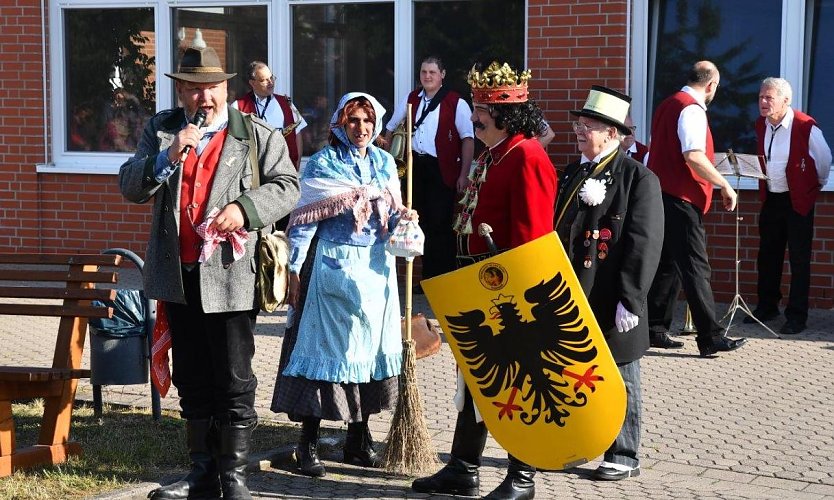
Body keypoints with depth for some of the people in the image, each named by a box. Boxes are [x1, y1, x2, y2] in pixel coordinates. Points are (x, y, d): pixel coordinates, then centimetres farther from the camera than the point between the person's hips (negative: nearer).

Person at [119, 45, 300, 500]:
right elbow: (130, 188, 2)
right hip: (178, 274, 4)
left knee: (234, 381, 0)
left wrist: (245, 207, -18)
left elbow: (286, 186, -1)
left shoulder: (257, 135, 2)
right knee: (191, 378, 12)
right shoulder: (160, 130, 9)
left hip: (229, 274, -4)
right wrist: (168, 157, -15)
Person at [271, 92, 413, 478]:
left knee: (370, 345, 8)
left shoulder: (384, 162, 10)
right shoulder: (322, 163, -4)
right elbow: (304, 217, -5)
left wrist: (403, 219, -7)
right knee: (323, 345, -4)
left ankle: (358, 439, 19)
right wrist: (294, 268, -10)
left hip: (376, 266, 5)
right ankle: (308, 443, 1)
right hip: (334, 265, -5)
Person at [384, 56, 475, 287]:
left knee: (440, 225, -6)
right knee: (423, 223, 11)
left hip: (442, 171, -6)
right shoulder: (411, 100, 11)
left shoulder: (456, 103, -6)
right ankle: (428, 278, 20)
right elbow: (391, 128, 25)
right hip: (416, 167, 6)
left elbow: (468, 139, -9)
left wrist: (463, 175, -15)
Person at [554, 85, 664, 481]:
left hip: (611, 303, -6)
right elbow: (554, 232, 17)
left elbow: (644, 244, -14)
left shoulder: (639, 178, -8)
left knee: (619, 381, 5)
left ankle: (624, 456, 16)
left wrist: (630, 301, -18)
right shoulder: (572, 173, 13)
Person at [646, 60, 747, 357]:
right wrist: (724, 185, -18)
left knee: (668, 265, 14)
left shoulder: (667, 105, 16)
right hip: (681, 199, -10)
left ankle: (655, 329, 16)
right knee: (695, 269, -8)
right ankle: (710, 338, -7)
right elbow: (694, 156, -25)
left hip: (663, 195, 10)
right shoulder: (692, 109, -13)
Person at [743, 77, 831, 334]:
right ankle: (767, 307, 26)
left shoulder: (805, 126, -17)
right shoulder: (761, 125, 3)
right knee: (767, 256, 13)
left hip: (798, 201, -6)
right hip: (771, 198, 6)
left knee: (799, 260, -1)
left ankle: (797, 316, 4)